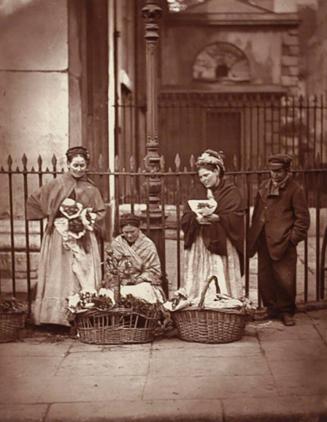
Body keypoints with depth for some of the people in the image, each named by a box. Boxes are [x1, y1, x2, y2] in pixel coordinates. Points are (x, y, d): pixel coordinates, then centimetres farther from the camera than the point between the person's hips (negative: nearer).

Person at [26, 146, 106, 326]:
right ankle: (58, 316, 0)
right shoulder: (56, 185, 1)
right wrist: (52, 216, 2)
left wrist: (87, 218, -8)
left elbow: (101, 212, 9)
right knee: (60, 276, -2)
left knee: (85, 277, -2)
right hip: (60, 237, -1)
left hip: (84, 239, 2)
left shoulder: (91, 189, 6)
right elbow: (33, 201, 6)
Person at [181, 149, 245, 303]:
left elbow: (236, 217, -10)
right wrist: (196, 219, -14)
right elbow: (185, 218, 7)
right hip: (199, 246, 4)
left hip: (222, 246, -4)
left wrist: (216, 218, -23)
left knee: (221, 285, -7)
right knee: (200, 284, 0)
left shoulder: (231, 191, 1)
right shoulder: (198, 193, 15)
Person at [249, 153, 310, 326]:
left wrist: (293, 239, -11)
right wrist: (254, 235, 11)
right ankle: (271, 308, 26)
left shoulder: (295, 189, -5)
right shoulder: (264, 186, 12)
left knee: (285, 279, -2)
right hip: (264, 241, 5)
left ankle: (286, 311, 15)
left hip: (283, 243, -5)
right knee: (264, 278, 10)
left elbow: (302, 218, -4)